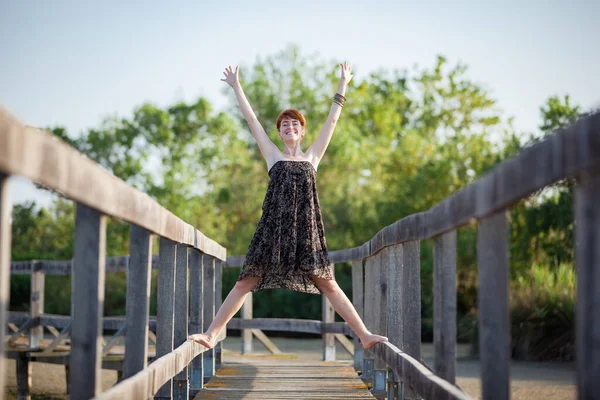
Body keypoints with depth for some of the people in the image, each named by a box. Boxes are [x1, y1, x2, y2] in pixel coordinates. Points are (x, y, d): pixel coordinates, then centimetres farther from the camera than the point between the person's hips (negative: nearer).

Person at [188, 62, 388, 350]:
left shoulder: (312, 157, 14)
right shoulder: (273, 156, 12)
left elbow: (332, 120, 17)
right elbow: (251, 120, 14)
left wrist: (342, 86, 20)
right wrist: (236, 87, 18)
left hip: (306, 229, 1)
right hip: (273, 227, -1)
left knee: (328, 284, 1)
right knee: (245, 283, -3)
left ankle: (364, 335, 1)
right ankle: (211, 334, -3)